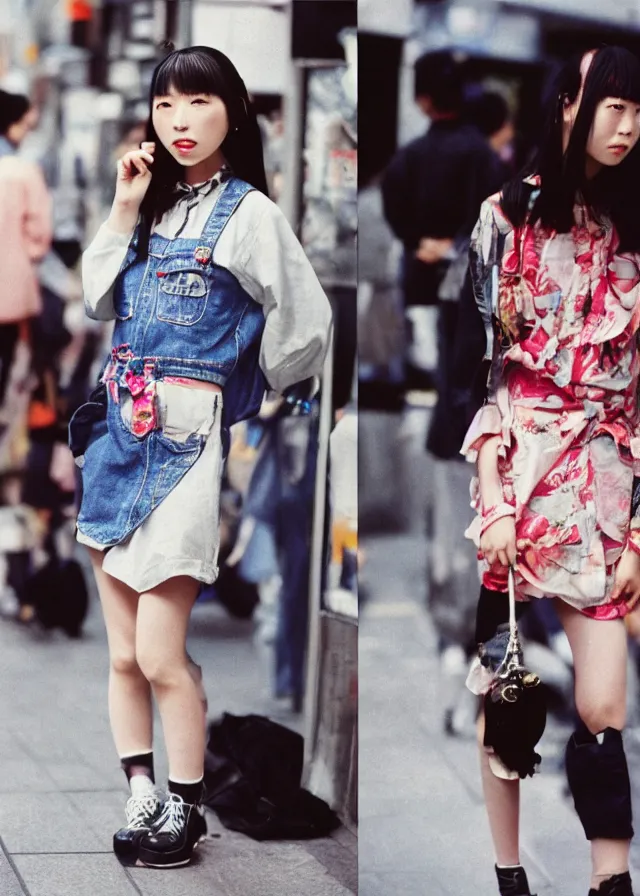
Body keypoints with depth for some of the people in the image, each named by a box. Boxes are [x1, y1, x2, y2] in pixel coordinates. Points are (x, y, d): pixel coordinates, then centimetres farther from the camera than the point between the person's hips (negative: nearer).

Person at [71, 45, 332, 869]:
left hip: (184, 440, -6)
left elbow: (305, 325, -4)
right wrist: (123, 211, 3)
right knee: (122, 653, 8)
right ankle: (140, 799, 18)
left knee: (160, 655, -7)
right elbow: (98, 302, 12)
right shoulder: (154, 206, 14)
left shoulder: (249, 214, -5)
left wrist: (248, 396, 8)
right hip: (118, 431, 7)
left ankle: (184, 812, 8)